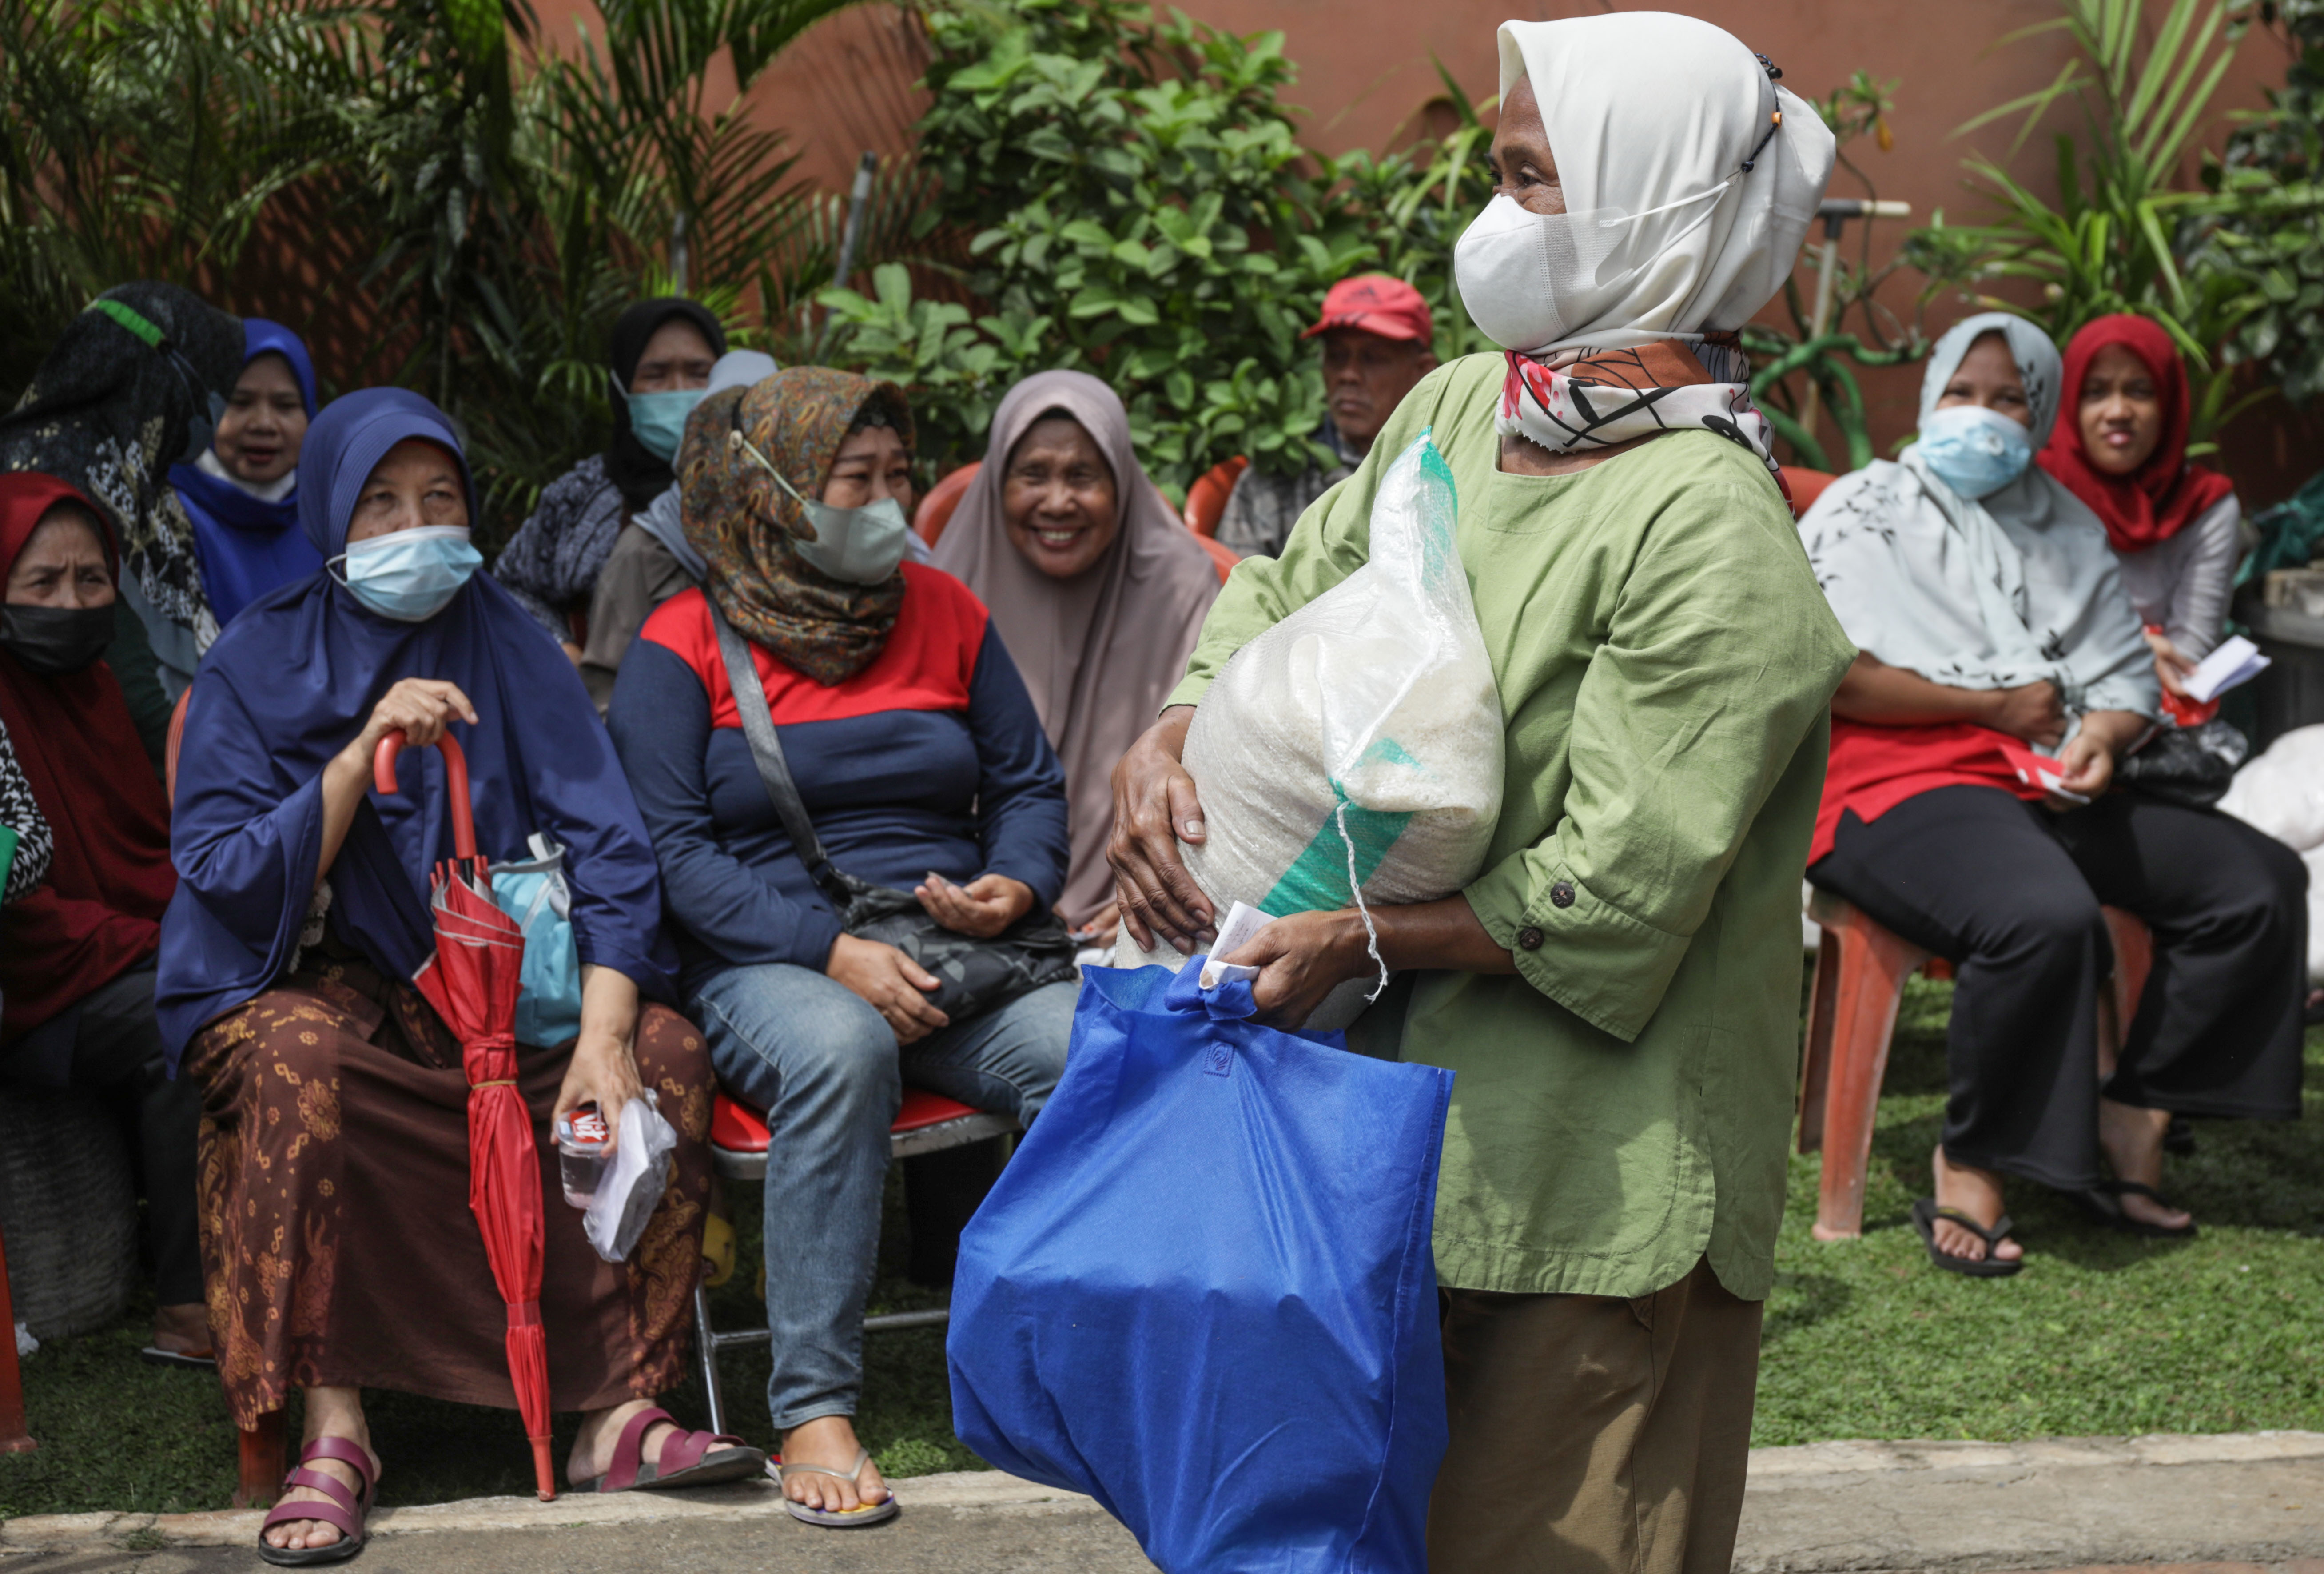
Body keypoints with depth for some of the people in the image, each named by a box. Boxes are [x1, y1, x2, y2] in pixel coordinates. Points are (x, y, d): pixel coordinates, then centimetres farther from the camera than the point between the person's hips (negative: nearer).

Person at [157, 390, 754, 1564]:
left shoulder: (512, 652, 5)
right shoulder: (257, 663, 0)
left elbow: (606, 847, -4)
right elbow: (227, 880, -8)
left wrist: (604, 1033, -20)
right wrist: (363, 753, -21)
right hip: (312, 982, -2)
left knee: (669, 1048, -24)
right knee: (302, 1056, -36)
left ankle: (622, 1409, -23)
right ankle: (334, 1429, -31)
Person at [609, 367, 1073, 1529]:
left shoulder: (945, 613, 16)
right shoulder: (685, 642, 3)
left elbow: (1029, 784, 19)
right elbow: (672, 849, -6)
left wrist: (1015, 885, -5)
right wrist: (834, 950, -17)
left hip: (955, 960, 4)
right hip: (768, 966, -3)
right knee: (839, 1048, -39)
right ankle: (812, 1411, -32)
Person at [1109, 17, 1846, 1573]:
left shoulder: (1709, 528, -20)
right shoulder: (1457, 411, 4)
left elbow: (1613, 895, -22)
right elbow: (1292, 592, 16)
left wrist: (1358, 937, -21)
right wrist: (1175, 733, -3)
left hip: (1594, 1182, -8)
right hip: (1415, 1098, 8)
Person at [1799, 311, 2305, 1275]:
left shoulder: (2065, 528, 22)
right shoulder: (1863, 511, 4)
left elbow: (2128, 678, 18)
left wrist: (2100, 738, -7)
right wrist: (1995, 707, -8)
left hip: (2054, 791, 7)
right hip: (1896, 785, -7)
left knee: (2262, 881, -10)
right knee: (2048, 918, -36)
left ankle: (2132, 1117, -5)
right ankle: (1969, 1162, -19)